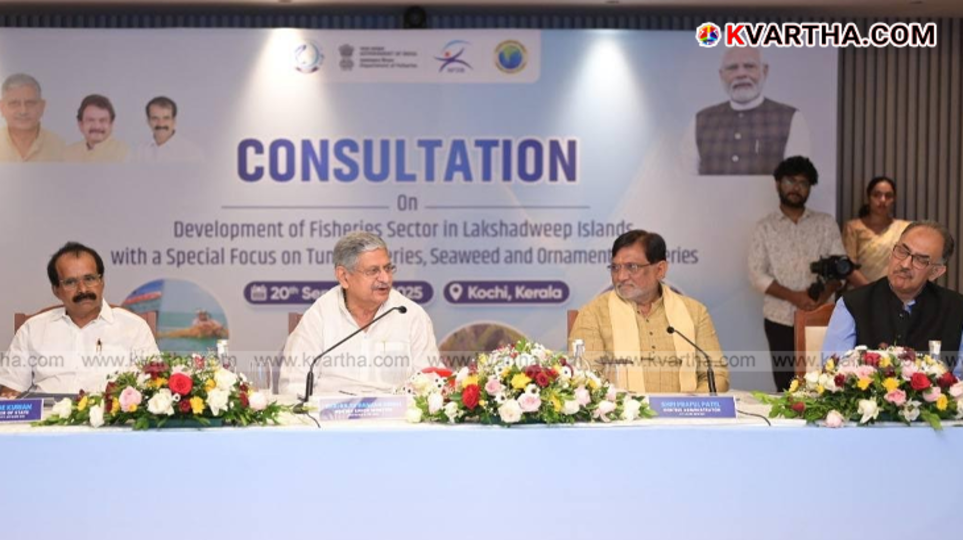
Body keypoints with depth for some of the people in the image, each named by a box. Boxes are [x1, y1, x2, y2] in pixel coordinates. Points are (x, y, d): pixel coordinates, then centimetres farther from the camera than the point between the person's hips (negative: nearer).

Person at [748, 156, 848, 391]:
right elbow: (757, 274, -3)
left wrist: (824, 295, -16)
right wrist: (793, 296, -15)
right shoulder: (765, 227, 4)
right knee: (786, 386, 3)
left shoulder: (826, 223, 8)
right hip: (780, 319, 0)